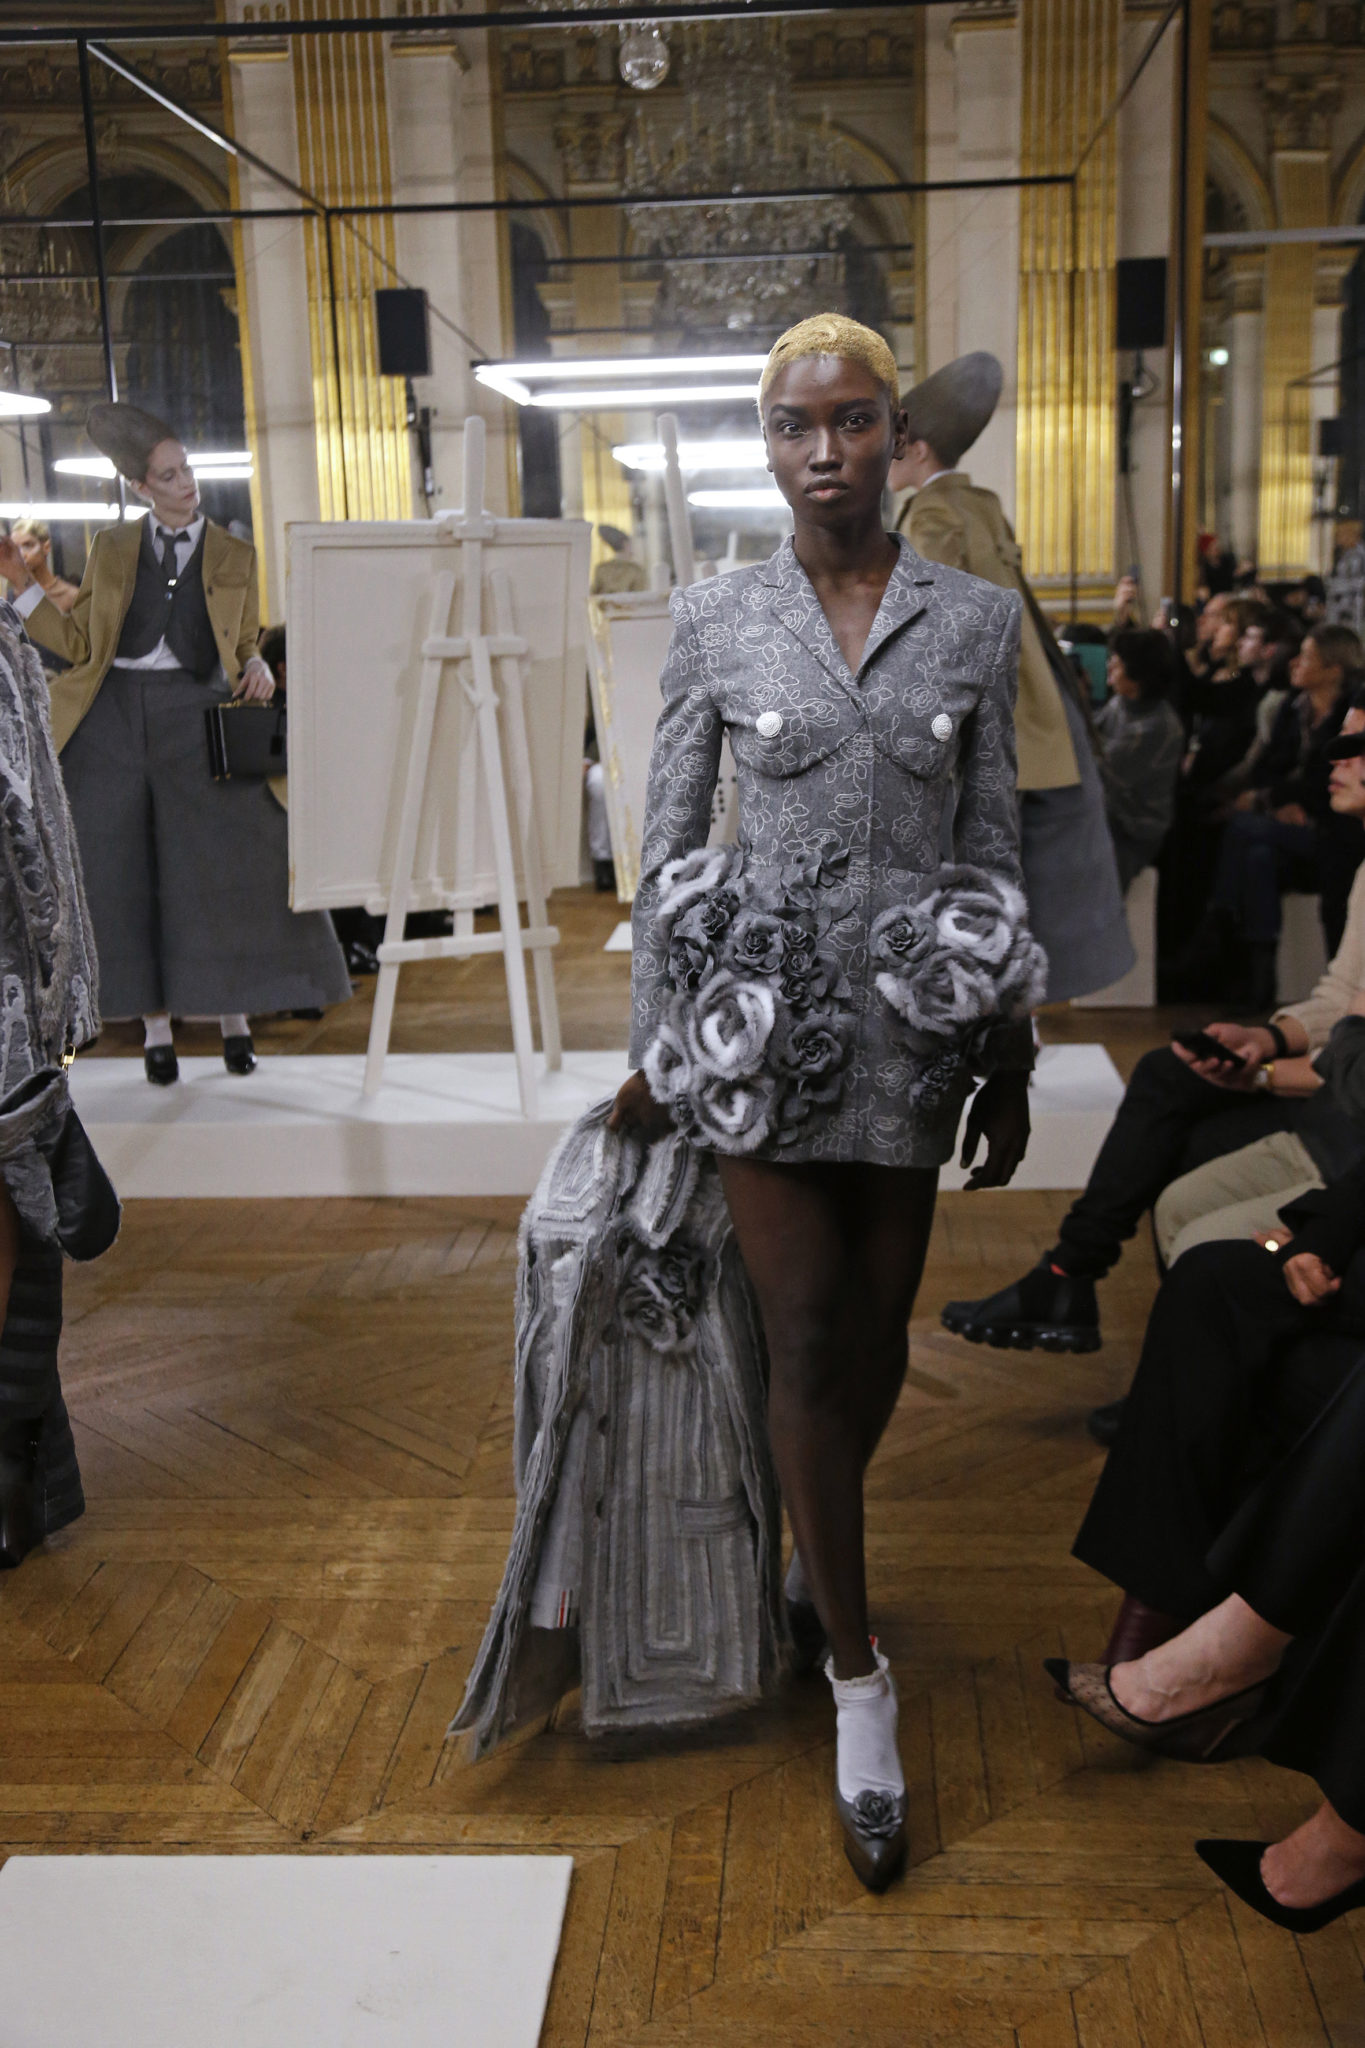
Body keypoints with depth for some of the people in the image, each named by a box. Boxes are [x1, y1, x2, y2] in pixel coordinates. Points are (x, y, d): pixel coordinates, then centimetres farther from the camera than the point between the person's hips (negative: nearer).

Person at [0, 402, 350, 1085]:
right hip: (113, 717, 1)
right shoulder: (113, 548, 11)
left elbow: (241, 648, 14)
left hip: (194, 712, -1)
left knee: (223, 860, -8)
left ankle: (234, 1021, 6)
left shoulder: (234, 557, 10)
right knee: (126, 872, 1)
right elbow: (78, 643, 10)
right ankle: (156, 1031, 11)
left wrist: (257, 668, -9)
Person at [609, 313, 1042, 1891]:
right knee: (804, 1345, 1)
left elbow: (994, 846, 5)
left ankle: (815, 1556, 42)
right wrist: (653, 1050, 3)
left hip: (910, 1021, 2)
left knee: (877, 1341, 12)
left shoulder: (976, 619, 1)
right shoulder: (713, 624, -2)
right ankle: (860, 1687, 16)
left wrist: (1009, 1066, 6)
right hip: (764, 1017, -1)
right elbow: (667, 846, 2)